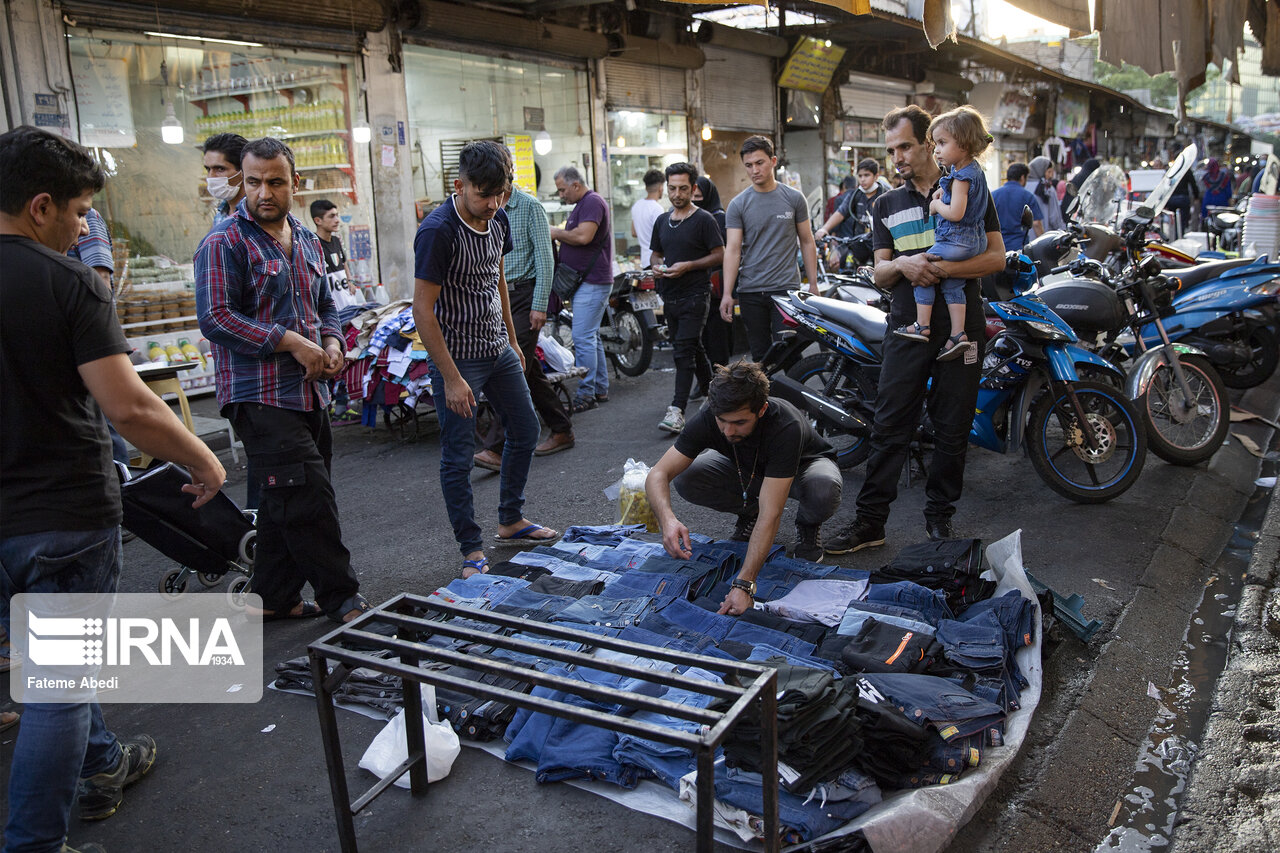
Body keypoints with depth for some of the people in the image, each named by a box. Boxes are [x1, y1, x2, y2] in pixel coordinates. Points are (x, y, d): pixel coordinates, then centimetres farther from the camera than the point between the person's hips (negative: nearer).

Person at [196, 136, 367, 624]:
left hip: (310, 392, 8)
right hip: (260, 396, -8)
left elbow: (325, 304, 26)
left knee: (286, 502, 14)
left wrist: (331, 342, 5)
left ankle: (274, 597, 26)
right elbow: (215, 317, -15)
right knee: (309, 498, -9)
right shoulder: (224, 243, -8)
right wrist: (289, 342, -18)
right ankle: (340, 598, 3)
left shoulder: (307, 241, 16)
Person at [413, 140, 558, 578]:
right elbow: (423, 310, -21)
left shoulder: (498, 220, 3)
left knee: (525, 430, 16)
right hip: (457, 357, -8)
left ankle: (511, 520, 33)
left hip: (498, 349, 8)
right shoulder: (437, 230, -20)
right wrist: (451, 378, -21)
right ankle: (471, 550, 12)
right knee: (458, 456, -1)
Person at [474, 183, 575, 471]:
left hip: (525, 294, -7)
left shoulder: (530, 207, -6)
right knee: (529, 371, 10)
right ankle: (562, 430, 23)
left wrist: (539, 306, -17)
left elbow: (544, 259, -10)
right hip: (499, 298, 7)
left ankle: (497, 448, -15)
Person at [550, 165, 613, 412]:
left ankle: (587, 394, -8)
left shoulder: (592, 202, -12)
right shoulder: (581, 204, 20)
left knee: (583, 338, -11)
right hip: (585, 282, 11)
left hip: (592, 283, -11)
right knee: (591, 337, 13)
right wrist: (557, 235, 8)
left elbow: (583, 236, -25)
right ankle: (601, 389, 20)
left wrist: (557, 233, -11)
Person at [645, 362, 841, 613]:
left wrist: (743, 585, -51)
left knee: (824, 492, -40)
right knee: (685, 480, -24)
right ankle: (749, 512, 5)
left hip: (805, 464, -3)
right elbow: (658, 474, -30)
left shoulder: (785, 427, -42)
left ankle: (807, 524, -2)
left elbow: (770, 515, -45)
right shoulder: (708, 418, -31)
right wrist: (667, 519, -52)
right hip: (748, 468, 4)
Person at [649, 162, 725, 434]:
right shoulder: (662, 221, 14)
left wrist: (688, 266, -18)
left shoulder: (704, 220, -6)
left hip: (695, 295, -7)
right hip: (670, 296, 7)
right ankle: (709, 387, 36)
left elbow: (719, 255, -8)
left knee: (684, 351, -14)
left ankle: (677, 409, -18)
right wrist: (657, 266, 0)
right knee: (693, 347, 18)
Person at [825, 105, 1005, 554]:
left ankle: (939, 517, 19)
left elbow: (996, 257, 0)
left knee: (952, 428, 5)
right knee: (889, 426, -1)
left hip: (961, 326, -2)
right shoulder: (886, 205, 15)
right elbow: (880, 274, 12)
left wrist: (943, 268, -16)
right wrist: (902, 265, -11)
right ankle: (870, 520, 5)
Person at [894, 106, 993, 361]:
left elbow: (955, 213, -26)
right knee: (952, 284, 11)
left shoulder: (962, 176, -19)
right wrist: (940, 193, 15)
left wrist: (936, 206, -9)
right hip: (974, 241, 10)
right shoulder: (971, 169, 11)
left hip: (956, 242, -10)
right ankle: (959, 334, 6)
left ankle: (922, 326, 3)